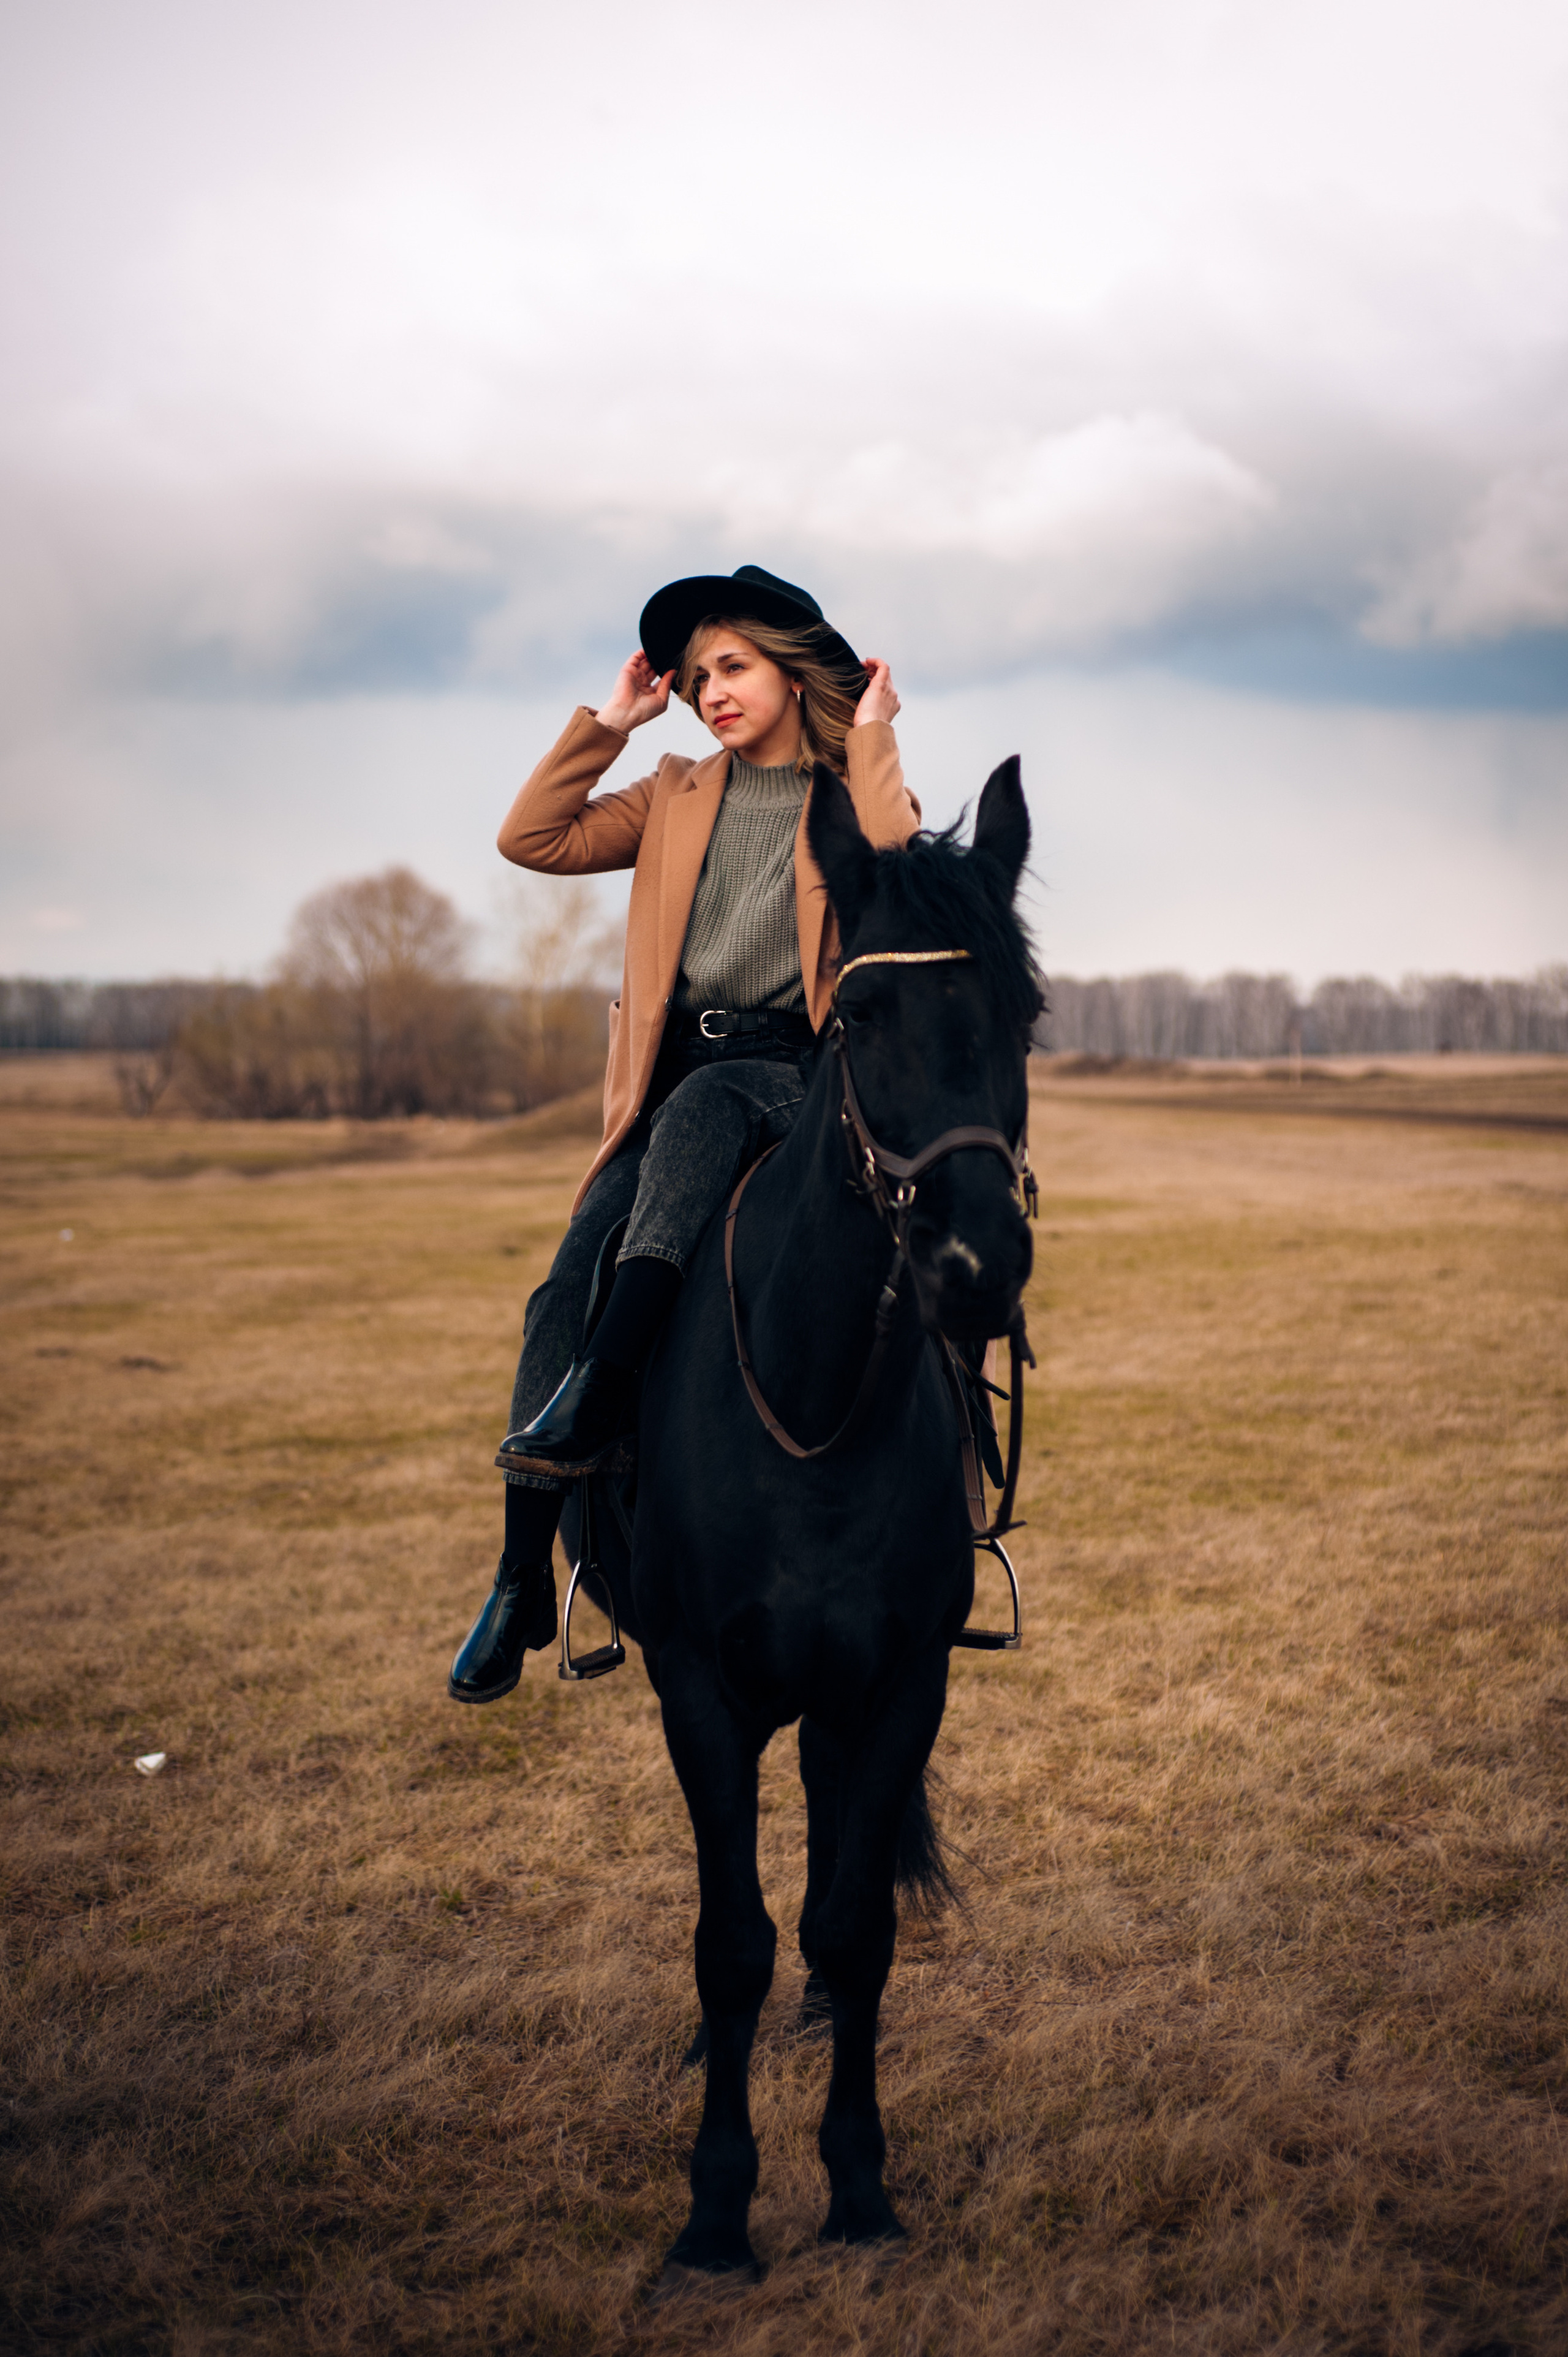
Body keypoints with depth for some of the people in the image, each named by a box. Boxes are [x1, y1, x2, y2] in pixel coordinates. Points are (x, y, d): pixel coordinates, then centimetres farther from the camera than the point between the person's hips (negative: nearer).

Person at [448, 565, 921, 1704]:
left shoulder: (854, 790, 8)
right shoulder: (678, 797, 21)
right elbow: (533, 839, 10)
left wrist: (871, 738, -6)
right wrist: (609, 724, 10)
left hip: (791, 1068, -4)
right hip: (674, 1080, 4)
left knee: (700, 1107, -39)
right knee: (568, 1287, -15)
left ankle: (601, 1393, -49)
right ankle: (525, 1578, -14)